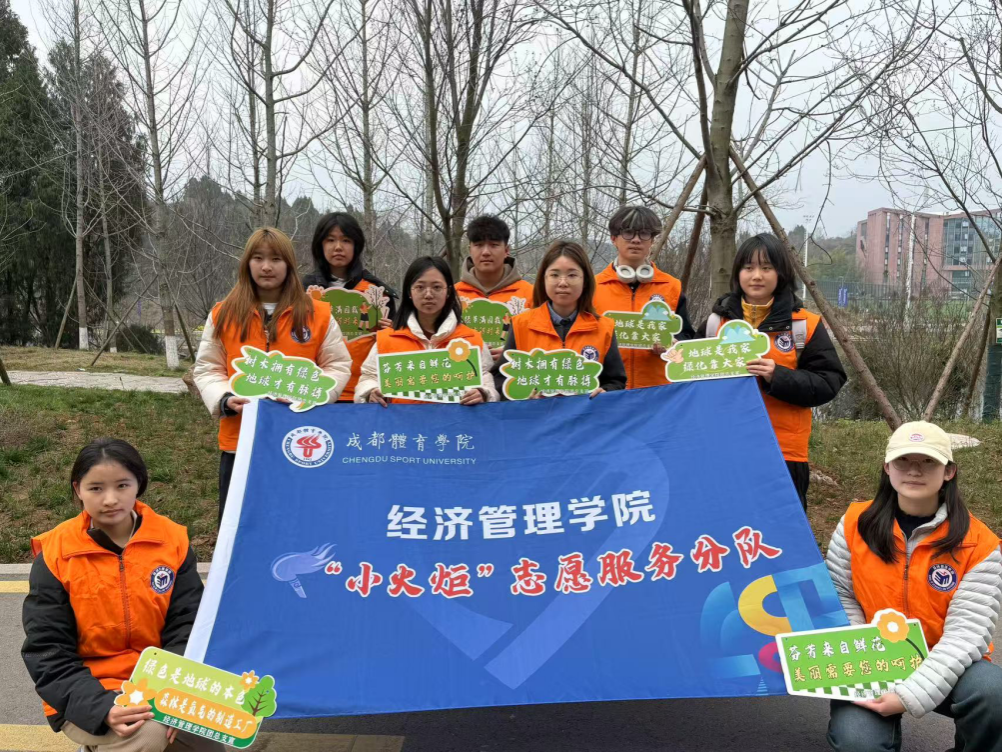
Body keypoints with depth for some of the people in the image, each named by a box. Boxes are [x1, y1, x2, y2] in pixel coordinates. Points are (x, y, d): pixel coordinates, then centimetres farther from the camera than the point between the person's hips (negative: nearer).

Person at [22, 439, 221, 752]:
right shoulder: (55, 554, -10)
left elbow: (186, 626, -3)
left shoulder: (173, 540, -5)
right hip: (87, 697, -4)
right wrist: (102, 708, -25)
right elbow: (48, 653, -10)